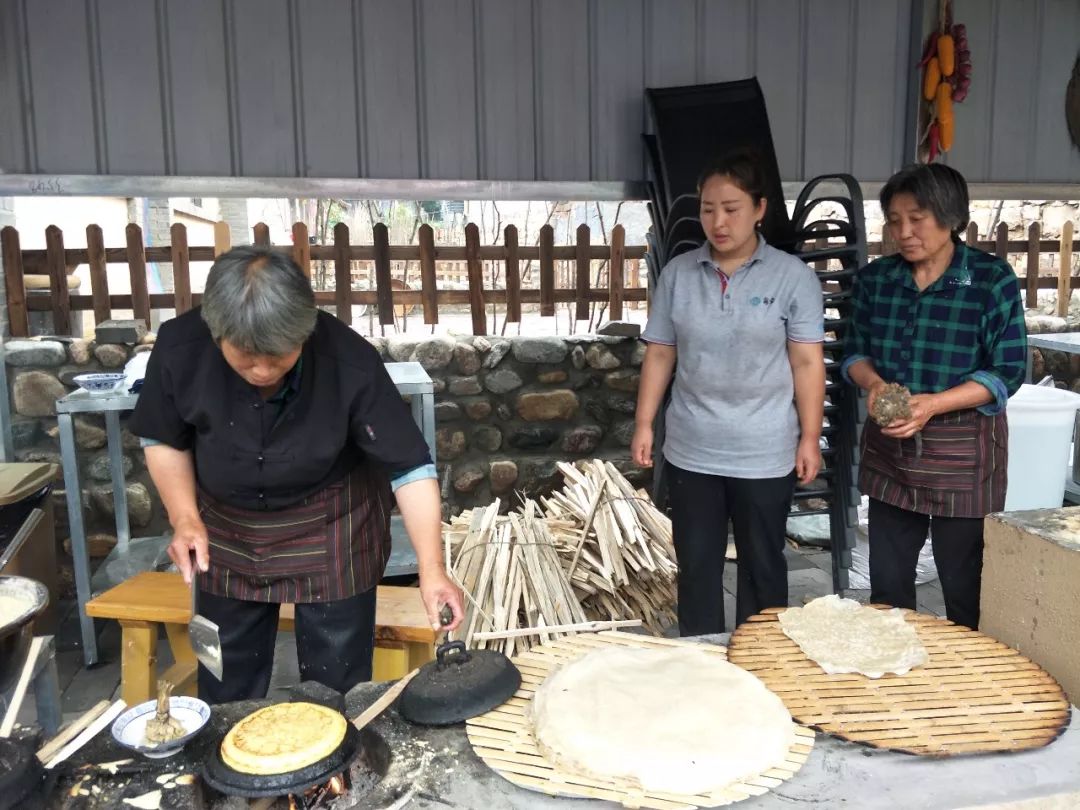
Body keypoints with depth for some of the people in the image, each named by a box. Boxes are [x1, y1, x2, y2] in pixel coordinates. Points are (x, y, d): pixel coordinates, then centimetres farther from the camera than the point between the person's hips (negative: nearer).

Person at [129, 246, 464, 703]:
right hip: (227, 529, 3)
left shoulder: (350, 361, -31)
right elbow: (164, 440, -4)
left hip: (331, 528, -2)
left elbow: (409, 467, -25)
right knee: (226, 684, 16)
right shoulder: (180, 347, -23)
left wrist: (432, 569, -32)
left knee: (335, 684, 7)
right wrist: (185, 519, -18)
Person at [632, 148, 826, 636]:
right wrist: (644, 424, 3)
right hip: (691, 450, 2)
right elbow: (659, 355, 5)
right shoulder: (677, 273, 1)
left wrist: (810, 438, -6)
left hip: (765, 454, -2)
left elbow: (807, 363, -4)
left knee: (762, 564, 14)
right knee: (696, 563, 13)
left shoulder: (793, 276, -6)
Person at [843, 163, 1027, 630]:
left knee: (967, 590, 9)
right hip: (889, 446, 4)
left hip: (963, 449, -4)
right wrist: (874, 383, -15)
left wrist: (932, 404, -25)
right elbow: (854, 350, 7)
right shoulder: (875, 278, 2)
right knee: (886, 583, 14)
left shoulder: (993, 280, -10)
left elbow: (1007, 372, -11)